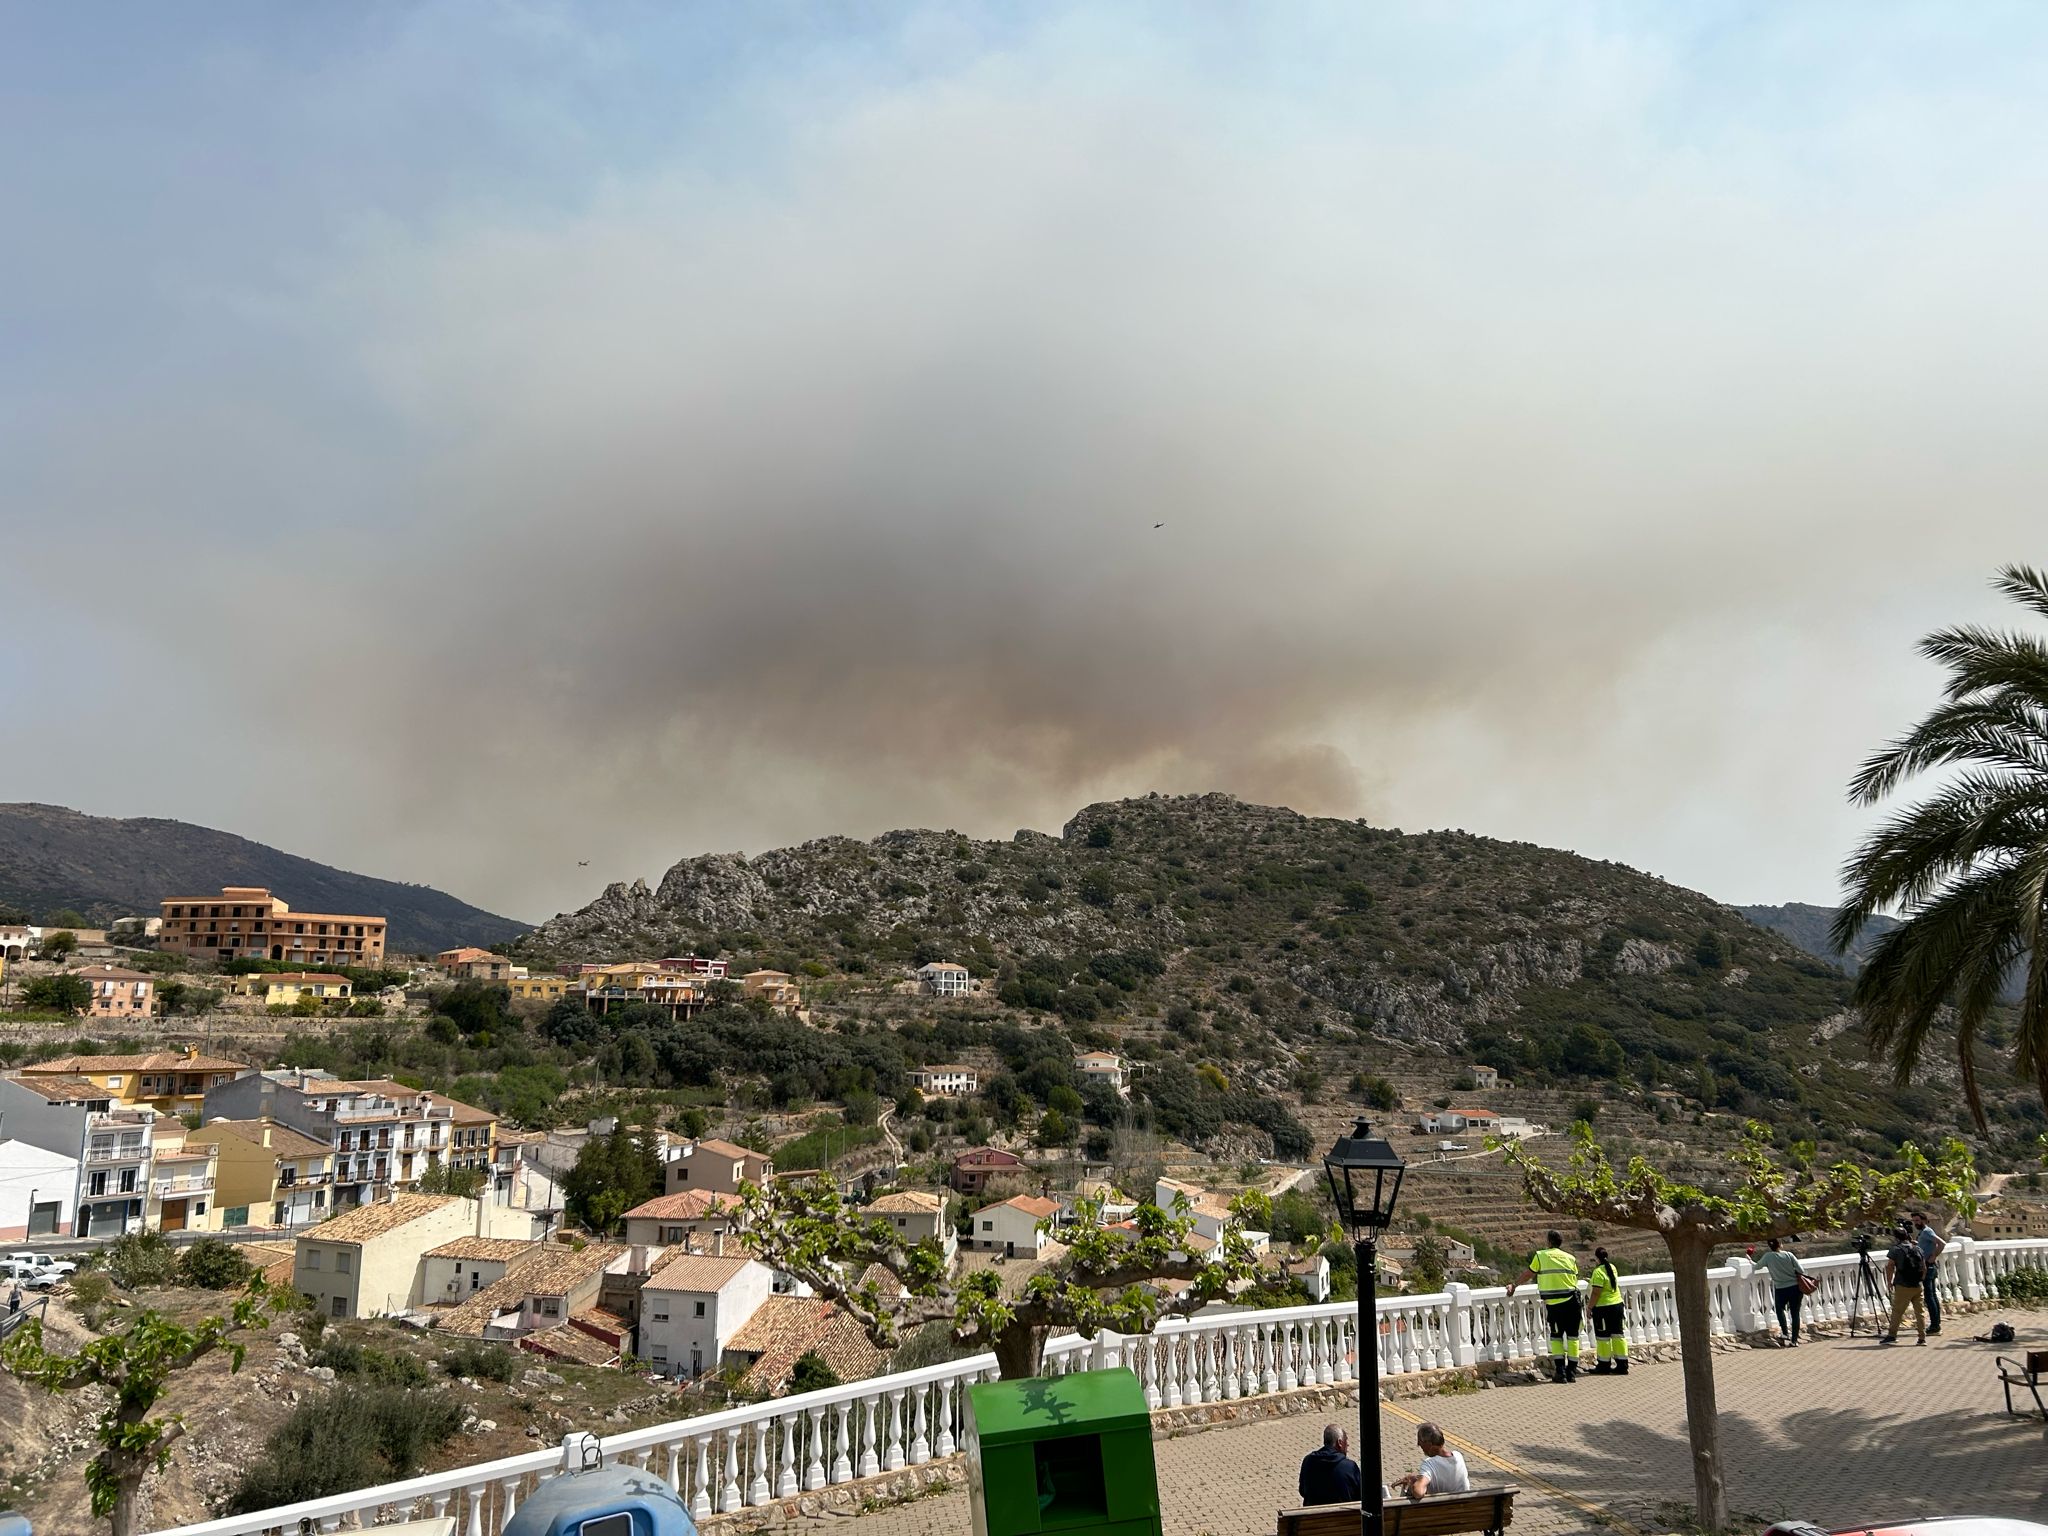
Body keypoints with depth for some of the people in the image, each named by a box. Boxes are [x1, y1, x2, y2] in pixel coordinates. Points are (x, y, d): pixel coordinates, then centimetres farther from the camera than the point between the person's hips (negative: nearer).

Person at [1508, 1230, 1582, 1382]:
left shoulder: (1540, 1255, 2)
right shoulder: (1570, 1258, 10)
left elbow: (1528, 1274, 7)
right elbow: (1576, 1279, 12)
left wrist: (1514, 1285, 21)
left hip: (1553, 1304, -1)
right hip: (1571, 1301, 1)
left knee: (1556, 1337, 10)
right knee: (1572, 1336, 10)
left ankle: (1560, 1372, 3)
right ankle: (1572, 1371, 10)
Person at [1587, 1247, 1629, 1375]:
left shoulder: (1598, 1272, -18)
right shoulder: (1612, 1268, 7)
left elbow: (1596, 1293, -20)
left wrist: (1589, 1307, -10)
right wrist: (1592, 1281, 33)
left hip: (1603, 1308, -8)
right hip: (1618, 1305, 8)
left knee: (1603, 1337, 2)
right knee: (1618, 1335, 11)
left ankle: (1604, 1366, 9)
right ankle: (1622, 1365, 13)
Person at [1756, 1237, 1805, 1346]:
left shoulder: (1768, 1256, -5)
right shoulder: (1789, 1254, -5)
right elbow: (1801, 1270, -5)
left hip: (1781, 1289, -1)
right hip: (1795, 1287, 1)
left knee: (1780, 1309, 21)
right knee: (1795, 1314, 10)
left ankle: (1785, 1333, 4)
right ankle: (1794, 1340, 9)